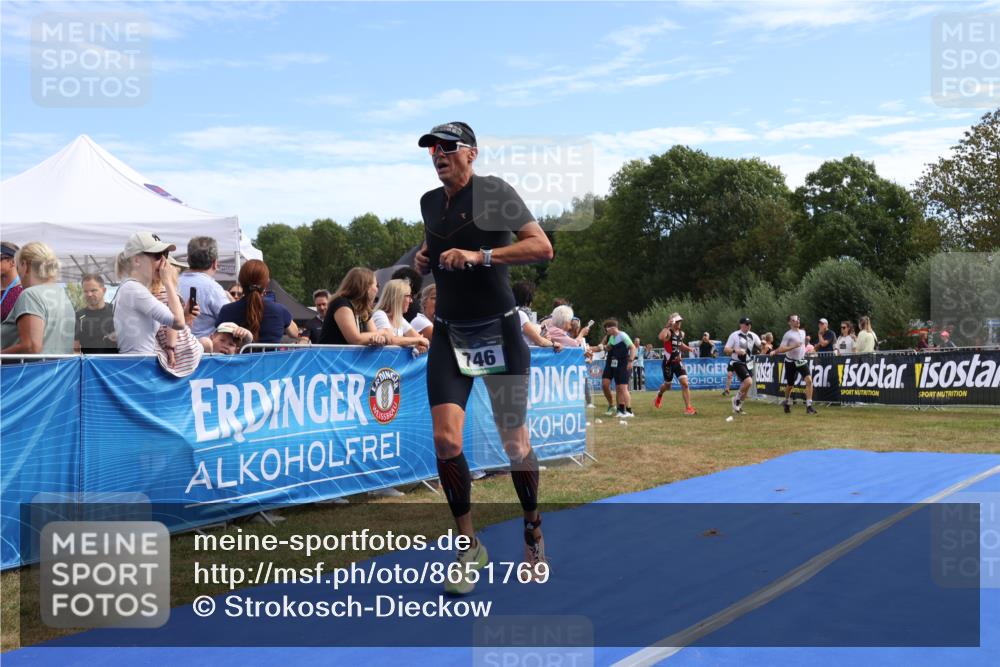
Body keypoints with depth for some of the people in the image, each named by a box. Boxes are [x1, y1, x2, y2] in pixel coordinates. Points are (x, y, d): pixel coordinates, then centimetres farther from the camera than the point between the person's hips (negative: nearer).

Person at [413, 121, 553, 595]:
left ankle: (533, 528, 28)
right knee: (445, 438, -10)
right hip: (448, 333, 4)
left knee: (514, 441, 3)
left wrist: (479, 256, -23)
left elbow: (543, 247, -16)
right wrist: (423, 256, 7)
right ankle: (469, 546, 6)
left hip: (499, 332, -4)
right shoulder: (430, 202, 11)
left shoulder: (495, 191, -7)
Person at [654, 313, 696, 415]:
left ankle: (688, 407, -7)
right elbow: (661, 337, -42)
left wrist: (688, 348, 11)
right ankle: (659, 394, 47)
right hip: (668, 363, -5)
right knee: (667, 385, 11)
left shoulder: (681, 333, 6)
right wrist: (667, 326, -37)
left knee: (685, 383, -10)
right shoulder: (668, 332, -17)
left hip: (678, 362, 5)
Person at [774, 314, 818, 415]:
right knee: (790, 385, 8)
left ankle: (809, 406, -17)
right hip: (791, 362, -4)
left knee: (809, 380, -18)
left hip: (802, 361, 4)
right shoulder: (788, 334, -12)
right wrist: (793, 346, -28)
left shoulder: (803, 332, 8)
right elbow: (781, 350, -21)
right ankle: (787, 402, 37)